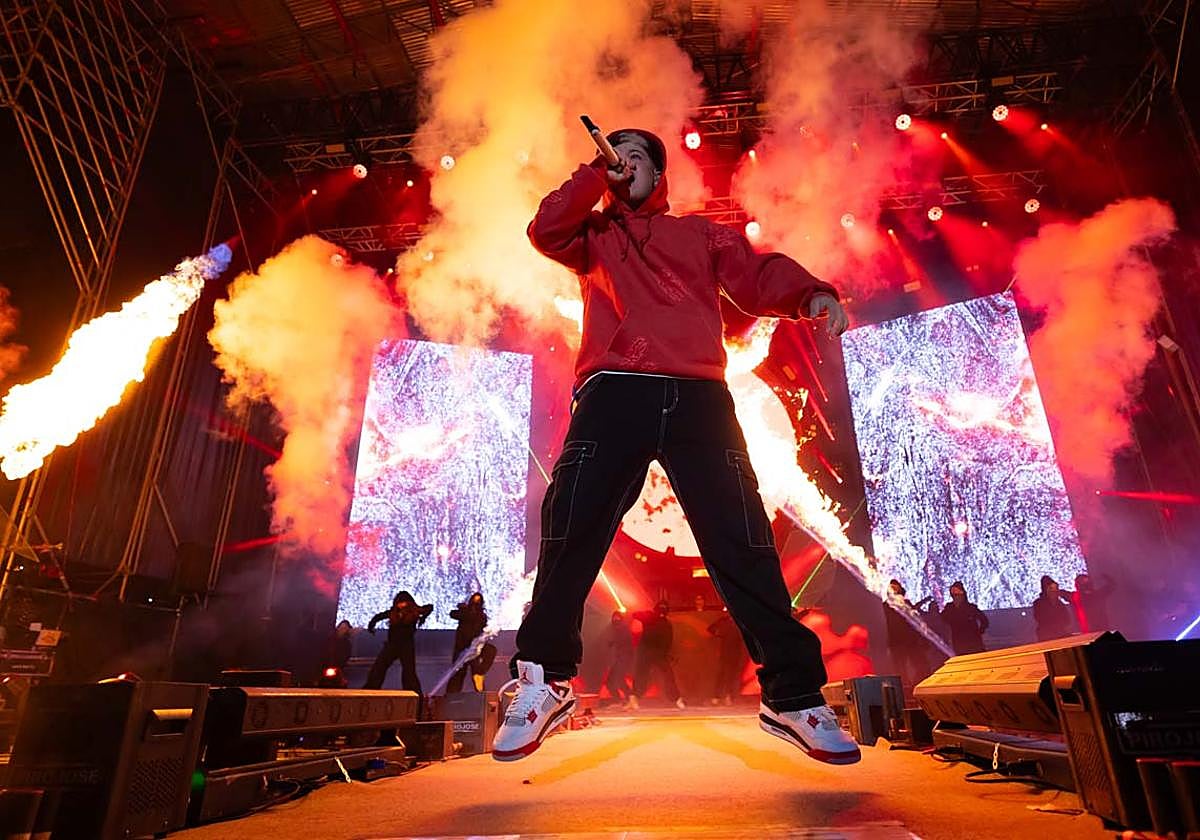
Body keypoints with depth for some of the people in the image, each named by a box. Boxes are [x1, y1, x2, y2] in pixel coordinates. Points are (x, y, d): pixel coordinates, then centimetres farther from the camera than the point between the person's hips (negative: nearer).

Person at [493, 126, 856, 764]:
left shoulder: (702, 232, 28)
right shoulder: (594, 236, 28)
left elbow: (756, 278, 12)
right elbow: (546, 230, 8)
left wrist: (810, 293, -8)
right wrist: (599, 173, 14)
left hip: (697, 396, 1)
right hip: (613, 393, 0)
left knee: (742, 543, -6)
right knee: (570, 531, -11)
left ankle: (793, 695, 4)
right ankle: (545, 682, 4)